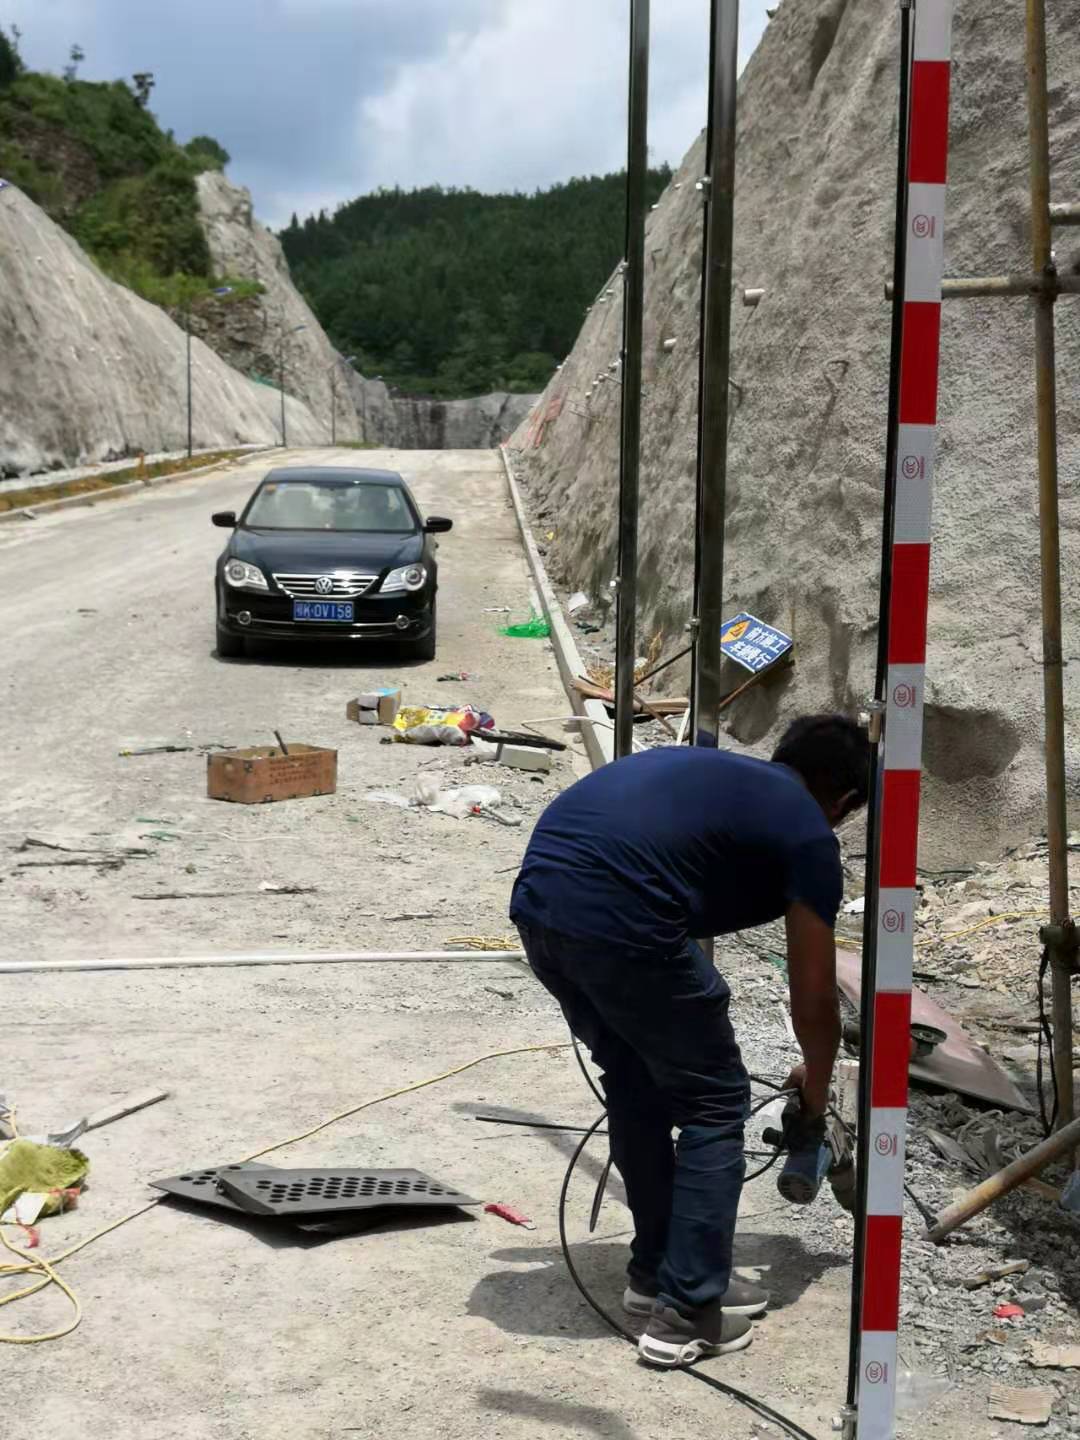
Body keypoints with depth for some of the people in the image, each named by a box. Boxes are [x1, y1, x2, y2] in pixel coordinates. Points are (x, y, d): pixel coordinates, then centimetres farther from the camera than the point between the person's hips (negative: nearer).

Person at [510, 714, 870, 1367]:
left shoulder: (713, 772, 30)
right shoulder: (808, 836, 11)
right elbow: (815, 1002, 16)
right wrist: (815, 1091, 37)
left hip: (537, 900, 8)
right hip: (619, 921, -7)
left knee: (636, 1084, 26)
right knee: (716, 1102, 12)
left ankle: (656, 1269, 36)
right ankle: (688, 1312, 15)